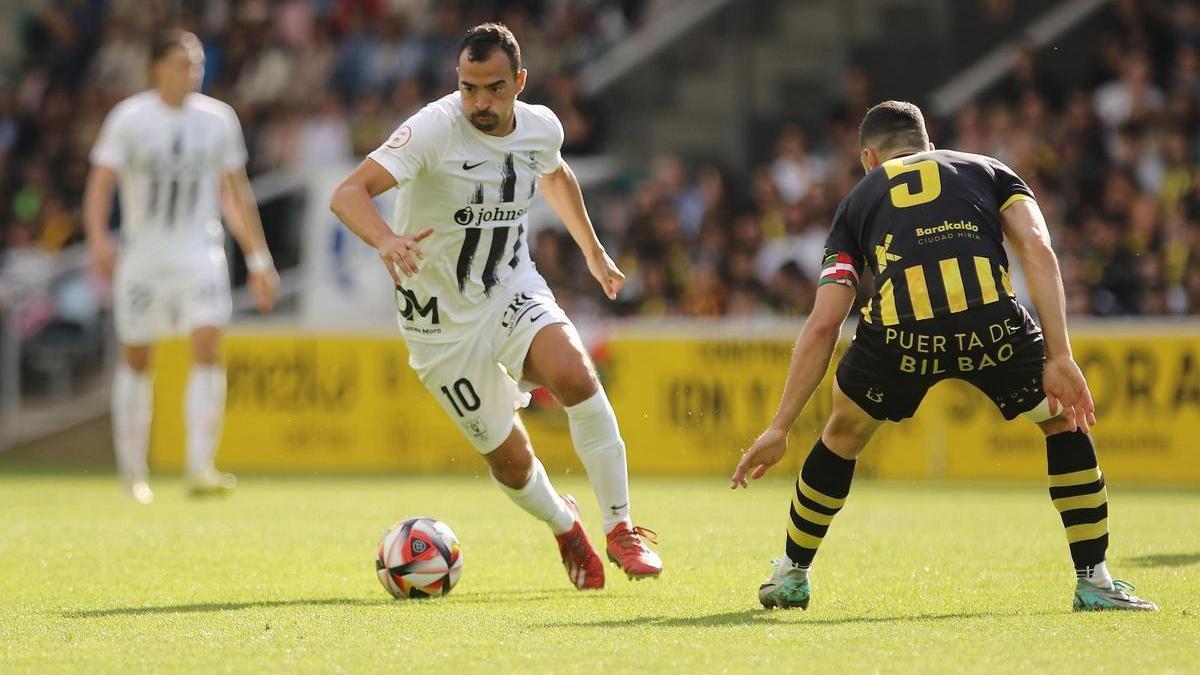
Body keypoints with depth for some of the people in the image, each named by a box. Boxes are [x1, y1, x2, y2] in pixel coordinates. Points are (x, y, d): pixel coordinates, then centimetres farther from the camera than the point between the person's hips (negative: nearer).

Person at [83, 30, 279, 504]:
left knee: (208, 350, -16)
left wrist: (258, 259, 12)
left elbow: (236, 195, 12)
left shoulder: (218, 120, 4)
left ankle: (200, 467, -18)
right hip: (142, 256, -1)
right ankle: (132, 469, 23)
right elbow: (100, 184, -9)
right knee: (136, 360, 7)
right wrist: (98, 239, -26)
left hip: (200, 253, 1)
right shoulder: (129, 119, -5)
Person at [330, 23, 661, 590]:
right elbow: (348, 193, -35)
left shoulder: (541, 128, -5)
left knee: (575, 375, -27)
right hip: (442, 318, -3)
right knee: (509, 459, 1)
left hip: (514, 289, 3)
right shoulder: (433, 129, -23)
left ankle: (620, 530, -15)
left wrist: (593, 251, 28)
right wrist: (386, 240, -54)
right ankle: (565, 527, 36)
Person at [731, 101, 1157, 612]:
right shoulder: (986, 170, 29)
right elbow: (1038, 250, 9)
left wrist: (779, 427, 23)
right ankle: (1094, 583, 22)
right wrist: (1059, 357, 4)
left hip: (900, 336, 1)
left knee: (844, 434, 31)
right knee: (1063, 420, 27)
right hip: (993, 325, -1)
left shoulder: (857, 201, 29)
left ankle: (791, 577, 41)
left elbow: (822, 326, 20)